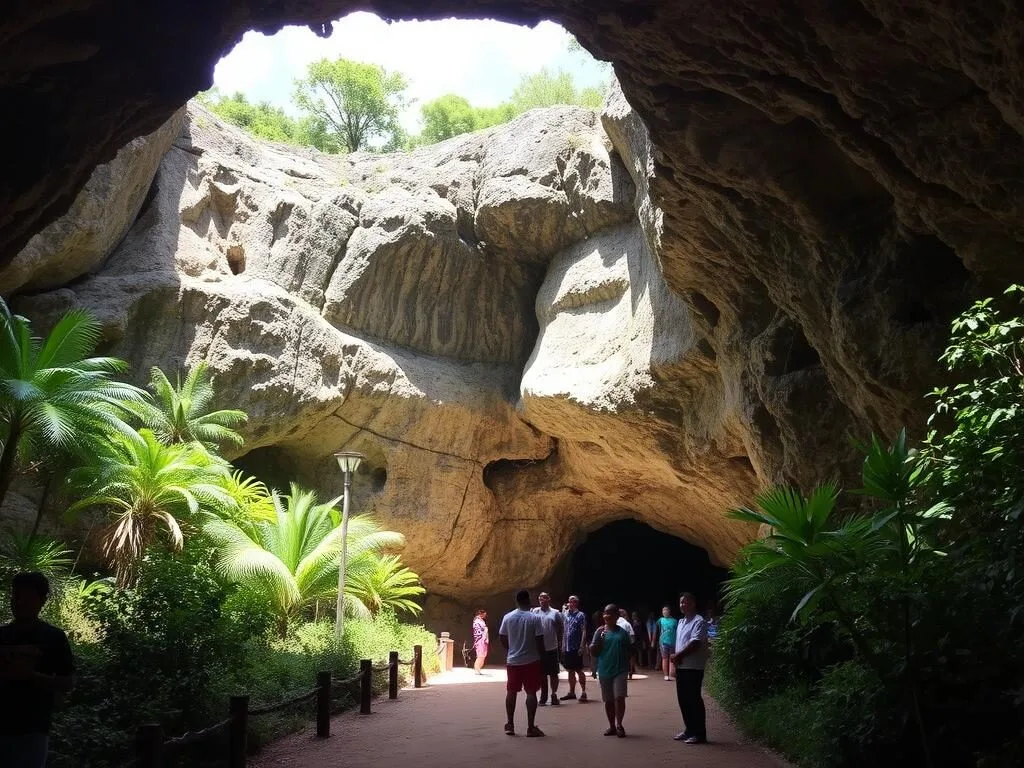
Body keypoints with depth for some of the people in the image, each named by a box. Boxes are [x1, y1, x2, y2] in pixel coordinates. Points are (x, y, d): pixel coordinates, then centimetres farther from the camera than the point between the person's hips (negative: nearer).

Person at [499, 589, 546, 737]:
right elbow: (539, 640, -11)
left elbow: (502, 638, 6)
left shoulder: (507, 617, -1)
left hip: (512, 661, 3)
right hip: (531, 661, -3)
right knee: (531, 692, 2)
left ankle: (510, 725, 18)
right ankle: (531, 727, 3)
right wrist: (541, 655, 4)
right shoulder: (535, 618, -11)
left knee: (511, 692, 13)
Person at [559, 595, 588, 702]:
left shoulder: (581, 615, -6)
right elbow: (563, 630, 14)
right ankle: (571, 692, 21)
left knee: (579, 670, -2)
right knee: (570, 670, 13)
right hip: (567, 648, 6)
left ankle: (583, 692, 4)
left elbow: (584, 632, -10)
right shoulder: (565, 615, 10)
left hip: (576, 648, -6)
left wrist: (582, 647, -16)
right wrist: (563, 644, 7)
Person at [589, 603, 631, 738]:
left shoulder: (623, 632, 4)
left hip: (620, 670, -1)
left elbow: (630, 650, 12)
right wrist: (599, 638, -15)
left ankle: (619, 725, 2)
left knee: (619, 697, -11)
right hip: (604, 671, 1)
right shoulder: (600, 631, 1)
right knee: (608, 700, 10)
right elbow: (593, 651, -2)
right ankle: (612, 726, 22)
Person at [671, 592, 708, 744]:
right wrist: (676, 657, -1)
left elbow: (695, 643, -20)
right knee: (683, 699, 12)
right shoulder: (681, 622, 17)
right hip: (681, 666, 8)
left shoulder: (699, 622, -12)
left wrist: (678, 656, -14)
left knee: (693, 700, -5)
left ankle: (699, 733, 2)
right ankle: (689, 729, 22)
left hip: (693, 667, -8)